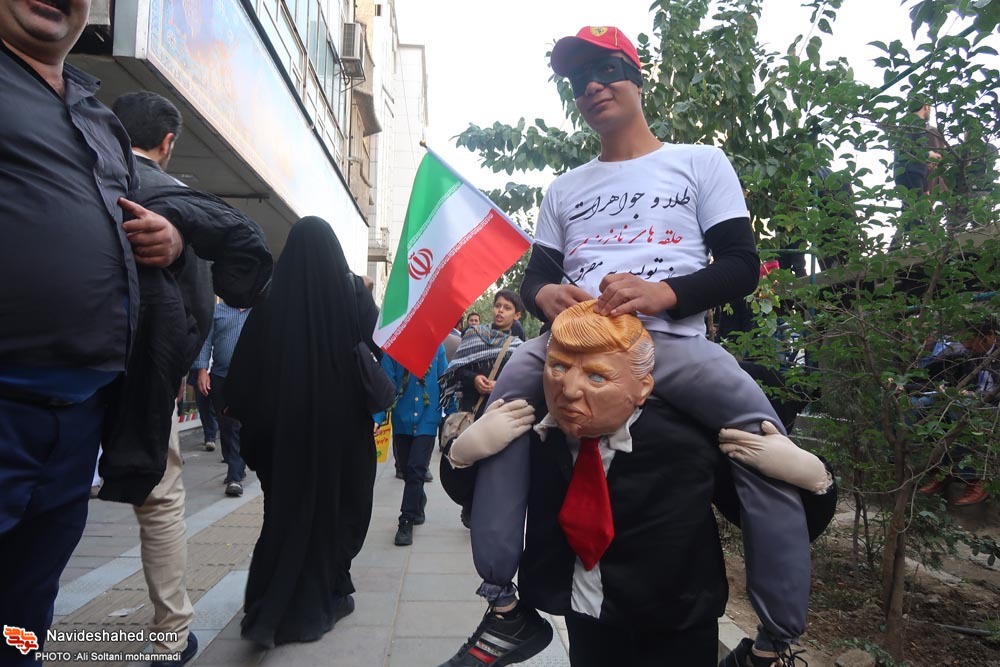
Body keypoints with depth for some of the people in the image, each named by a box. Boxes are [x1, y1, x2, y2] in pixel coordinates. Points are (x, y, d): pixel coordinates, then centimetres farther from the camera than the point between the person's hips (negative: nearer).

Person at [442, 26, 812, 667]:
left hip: (673, 341, -2)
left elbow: (742, 264, 6)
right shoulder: (565, 188, 28)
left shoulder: (700, 162, 17)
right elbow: (534, 275, 21)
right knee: (506, 394, -19)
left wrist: (664, 292, -15)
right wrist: (544, 293, -6)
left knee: (762, 439, -23)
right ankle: (505, 606, -10)